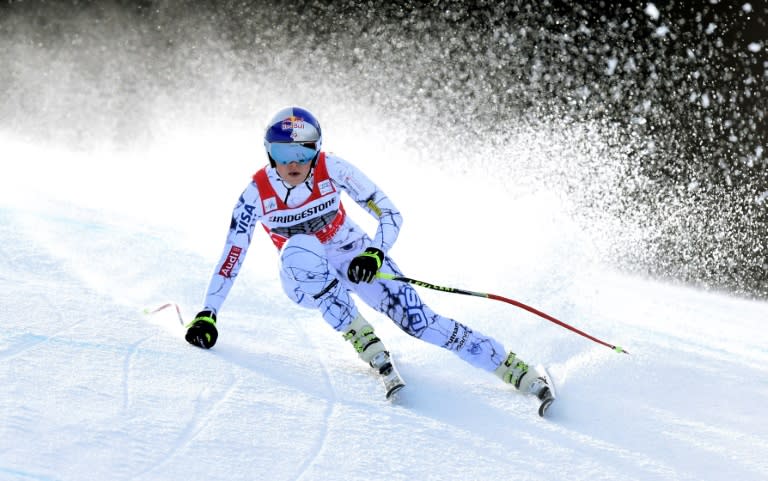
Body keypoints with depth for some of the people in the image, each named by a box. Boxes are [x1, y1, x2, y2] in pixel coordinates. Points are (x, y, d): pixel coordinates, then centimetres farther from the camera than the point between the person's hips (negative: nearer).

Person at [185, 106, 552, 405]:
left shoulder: (332, 169, -20)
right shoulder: (256, 194, -18)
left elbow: (390, 214, -16)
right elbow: (231, 258, -12)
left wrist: (375, 254, -35)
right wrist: (207, 315, -15)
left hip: (353, 258, 0)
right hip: (305, 278, 0)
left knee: (418, 319, -20)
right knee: (300, 249, -37)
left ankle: (516, 370, -18)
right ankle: (367, 346, -34)